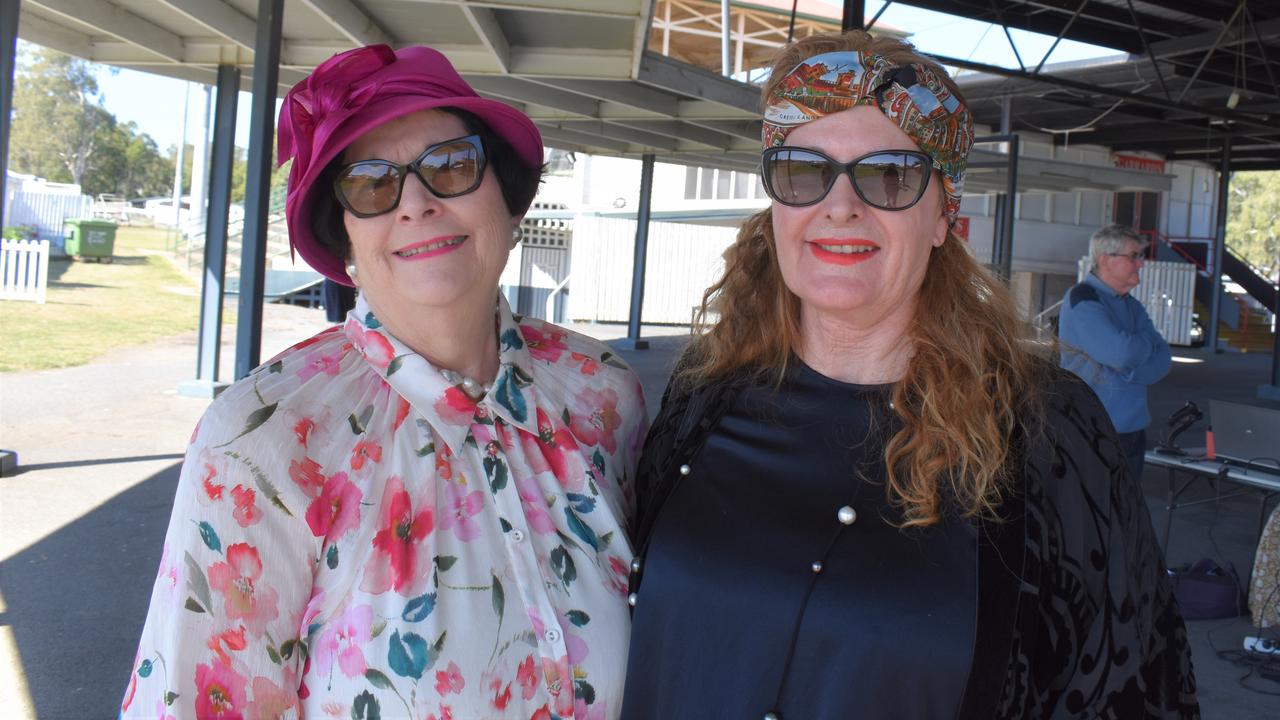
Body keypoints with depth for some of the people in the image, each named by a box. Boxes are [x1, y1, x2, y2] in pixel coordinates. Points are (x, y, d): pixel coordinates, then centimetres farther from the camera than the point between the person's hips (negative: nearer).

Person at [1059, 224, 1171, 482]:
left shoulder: (1132, 306, 14)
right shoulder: (1081, 301, -12)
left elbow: (1163, 360, 3)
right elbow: (1121, 352, -24)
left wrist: (1127, 372, -14)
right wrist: (1148, 341, -3)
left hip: (1133, 431, 8)